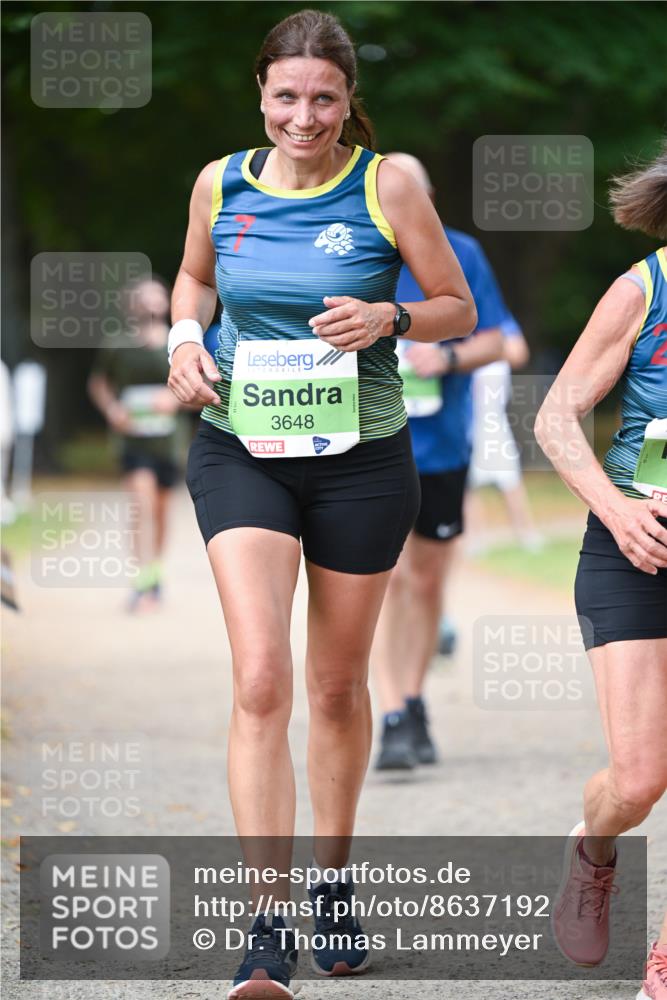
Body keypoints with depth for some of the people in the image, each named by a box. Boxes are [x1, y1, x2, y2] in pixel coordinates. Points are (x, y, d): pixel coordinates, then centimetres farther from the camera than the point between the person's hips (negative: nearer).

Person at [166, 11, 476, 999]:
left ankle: (332, 882, 36)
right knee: (261, 682, -15)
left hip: (361, 459, 0)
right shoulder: (221, 184, 0)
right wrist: (186, 340, -2)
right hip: (241, 453, 0)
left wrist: (389, 316, -18)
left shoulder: (387, 185, -6)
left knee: (338, 686, 12)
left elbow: (459, 306, 1)